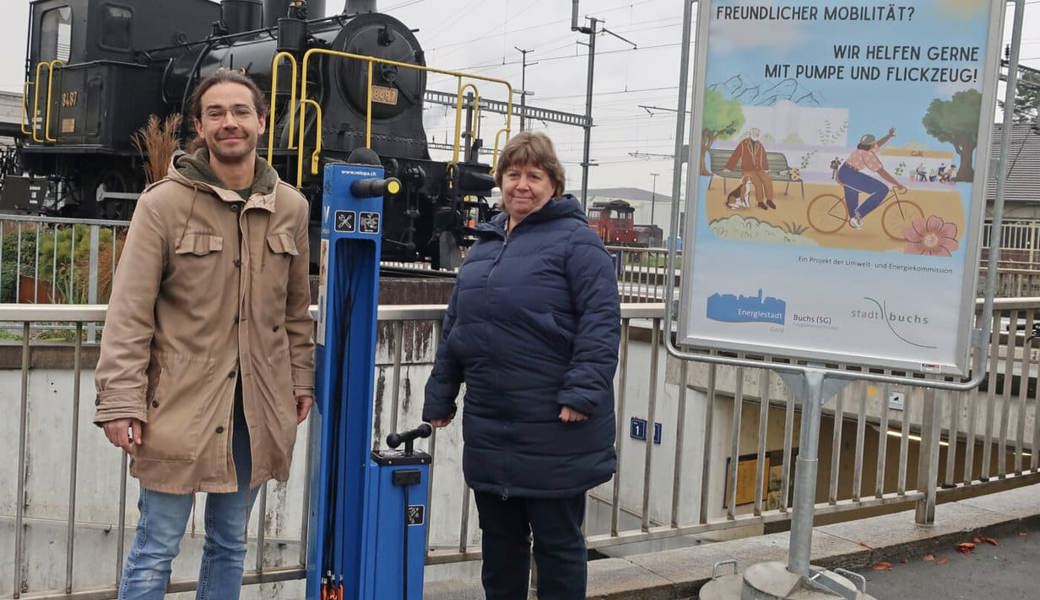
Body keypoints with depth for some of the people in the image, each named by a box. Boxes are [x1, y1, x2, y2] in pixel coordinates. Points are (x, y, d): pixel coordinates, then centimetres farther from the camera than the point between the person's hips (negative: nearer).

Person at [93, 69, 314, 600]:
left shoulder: (290, 207, 6)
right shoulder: (164, 203, -7)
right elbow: (129, 313, -10)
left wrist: (301, 382, 12)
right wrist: (121, 402, -14)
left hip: (257, 407, 4)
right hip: (180, 405, -4)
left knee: (229, 543, 18)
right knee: (155, 550, 5)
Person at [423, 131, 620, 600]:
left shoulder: (574, 240, -6)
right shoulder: (484, 245, 16)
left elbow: (601, 321, -15)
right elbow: (454, 330, 19)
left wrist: (582, 393, -23)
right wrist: (440, 398, 17)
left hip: (554, 426, -7)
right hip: (488, 426, 7)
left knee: (557, 540, 6)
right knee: (499, 539, 17)